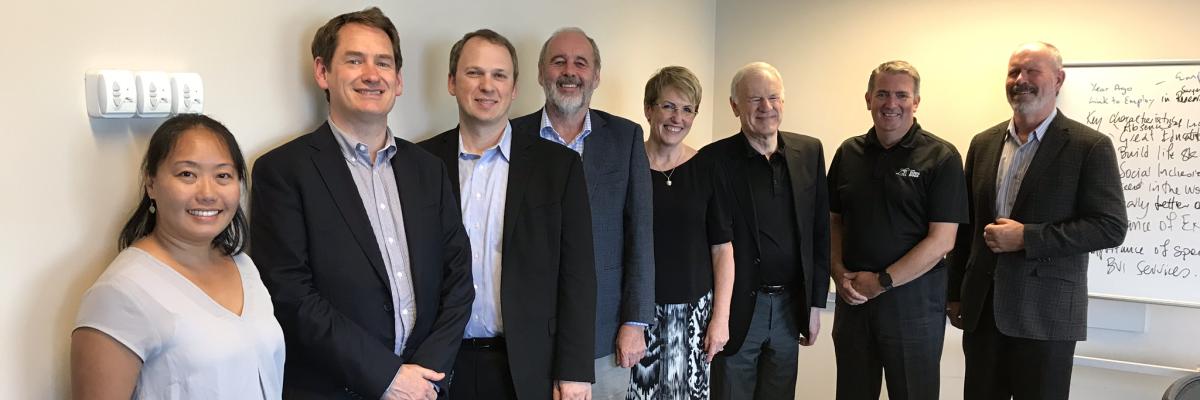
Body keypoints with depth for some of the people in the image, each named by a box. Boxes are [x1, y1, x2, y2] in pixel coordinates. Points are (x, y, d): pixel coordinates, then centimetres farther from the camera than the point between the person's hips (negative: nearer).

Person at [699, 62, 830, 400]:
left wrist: (815, 302, 7)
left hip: (789, 308, 4)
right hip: (735, 309, -4)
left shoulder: (809, 152, 4)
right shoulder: (714, 160, -9)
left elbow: (820, 233, 7)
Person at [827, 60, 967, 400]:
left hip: (913, 300, -4)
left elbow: (941, 240, -11)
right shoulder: (848, 153, 7)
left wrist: (882, 282, -13)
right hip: (852, 296, 4)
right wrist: (839, 272, -4)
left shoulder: (941, 157, -6)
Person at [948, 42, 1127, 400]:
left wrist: (1026, 237, -18)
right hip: (981, 309, 4)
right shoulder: (983, 143, 10)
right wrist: (955, 293, 12)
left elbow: (1110, 227, -11)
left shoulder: (1090, 146, -5)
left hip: (1046, 314, -4)